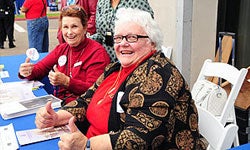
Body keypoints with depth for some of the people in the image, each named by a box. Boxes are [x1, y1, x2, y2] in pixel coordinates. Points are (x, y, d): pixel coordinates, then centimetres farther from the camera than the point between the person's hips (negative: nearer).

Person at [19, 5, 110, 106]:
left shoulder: (97, 52, -9)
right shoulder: (61, 48, 14)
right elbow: (40, 68, 11)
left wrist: (66, 81, -28)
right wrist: (27, 72, -11)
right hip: (58, 102, 6)